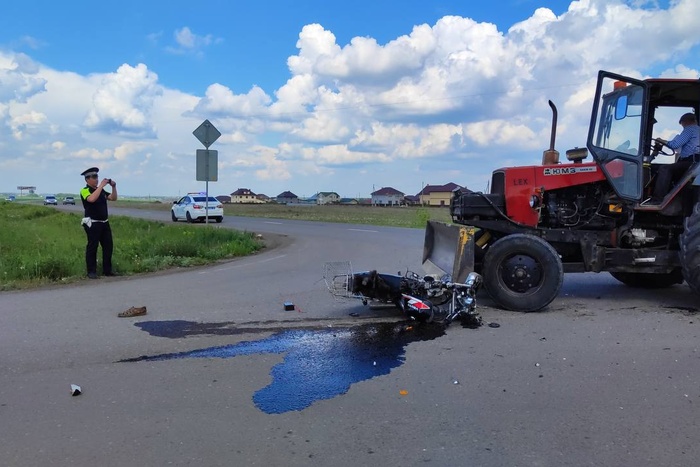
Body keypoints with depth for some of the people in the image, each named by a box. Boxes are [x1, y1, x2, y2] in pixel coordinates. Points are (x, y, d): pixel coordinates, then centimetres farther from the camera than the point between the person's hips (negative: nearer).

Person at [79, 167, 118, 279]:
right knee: (92, 247, -1)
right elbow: (92, 199, -28)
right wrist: (101, 185, -26)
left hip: (105, 222, 7)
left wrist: (113, 187, -4)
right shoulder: (84, 191, -7)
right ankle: (91, 272, 6)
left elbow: (113, 198, 11)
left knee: (108, 246, 8)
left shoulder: (101, 190, 15)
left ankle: (107, 270, 16)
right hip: (93, 223, -7)